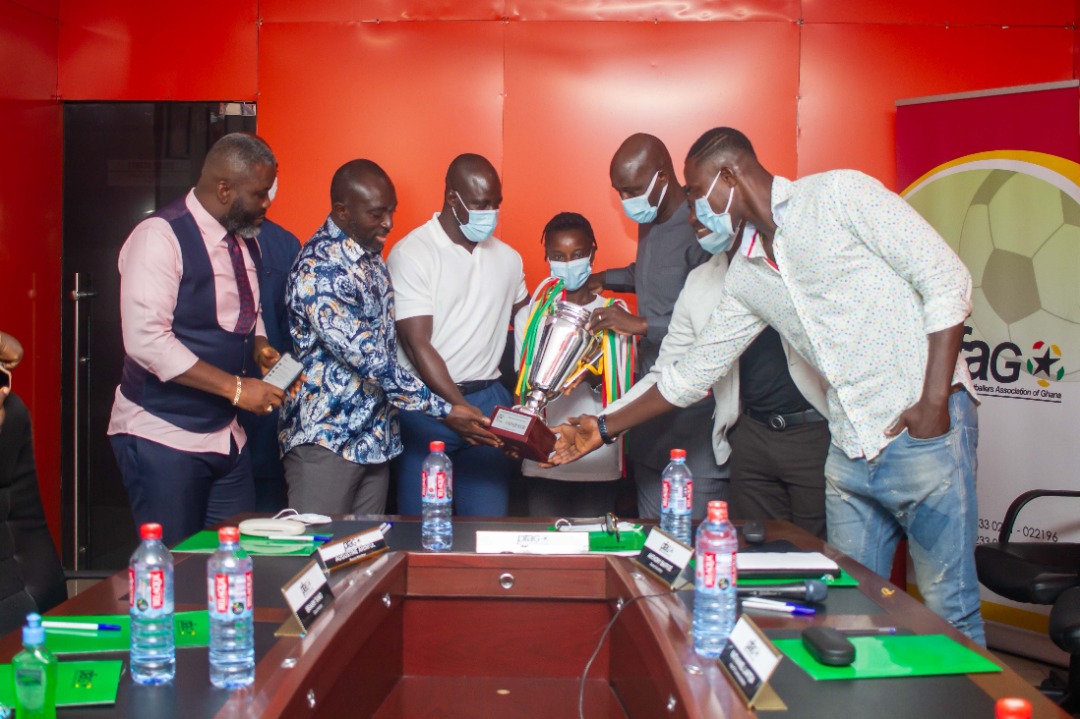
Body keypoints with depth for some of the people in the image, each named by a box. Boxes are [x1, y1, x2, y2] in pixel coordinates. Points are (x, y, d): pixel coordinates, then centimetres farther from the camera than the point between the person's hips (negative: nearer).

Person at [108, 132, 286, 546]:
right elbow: (146, 341, -23)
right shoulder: (160, 237, -15)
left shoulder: (246, 240, 9)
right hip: (163, 436, -7)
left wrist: (260, 348, -1)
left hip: (226, 435, 7)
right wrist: (235, 387, -22)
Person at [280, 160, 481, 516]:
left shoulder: (372, 255, 8)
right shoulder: (318, 269, -20)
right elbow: (367, 357, -25)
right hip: (326, 442, -8)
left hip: (376, 438, 8)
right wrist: (443, 408, -22)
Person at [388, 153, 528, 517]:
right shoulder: (411, 253, -8)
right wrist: (459, 409, -24)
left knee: (489, 521, 6)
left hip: (490, 403, 4)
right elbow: (417, 344, -14)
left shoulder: (507, 257, 9)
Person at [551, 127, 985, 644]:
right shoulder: (746, 276, 14)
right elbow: (693, 370, 18)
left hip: (925, 430, -6)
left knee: (948, 610, 0)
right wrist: (604, 429, 16)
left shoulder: (839, 193, -4)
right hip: (851, 451, 6)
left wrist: (933, 400, -16)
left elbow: (947, 279, -8)